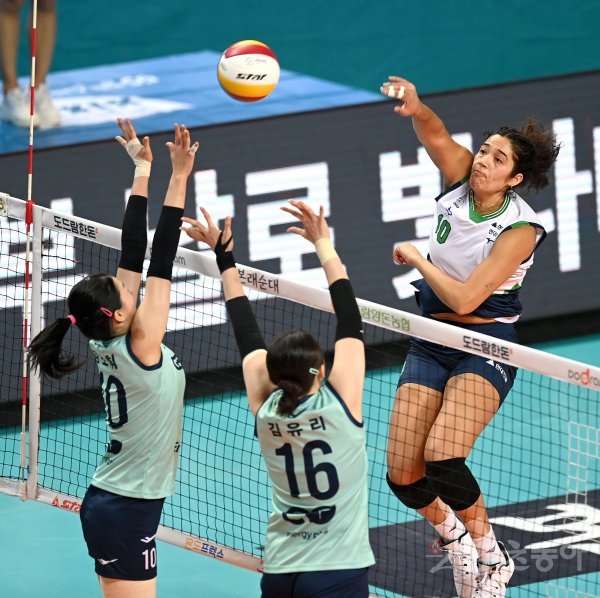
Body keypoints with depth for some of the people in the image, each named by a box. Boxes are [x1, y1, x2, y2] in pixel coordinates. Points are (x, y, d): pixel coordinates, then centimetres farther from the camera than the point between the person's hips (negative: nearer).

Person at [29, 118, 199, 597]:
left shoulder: (110, 344, 3)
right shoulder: (140, 346, -17)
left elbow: (133, 253, 5)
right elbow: (160, 260, -18)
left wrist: (142, 171, 7)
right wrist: (178, 178, -19)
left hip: (107, 504, 9)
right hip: (128, 512, -9)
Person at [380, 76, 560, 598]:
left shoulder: (521, 227, -17)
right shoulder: (459, 180, -2)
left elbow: (464, 298, -22)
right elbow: (437, 135, -22)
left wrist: (415, 257, -12)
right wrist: (416, 108, -43)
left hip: (486, 348, -5)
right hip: (431, 343, 5)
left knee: (442, 457, -27)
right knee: (403, 476, -4)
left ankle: (490, 555, -4)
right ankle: (452, 535, 29)